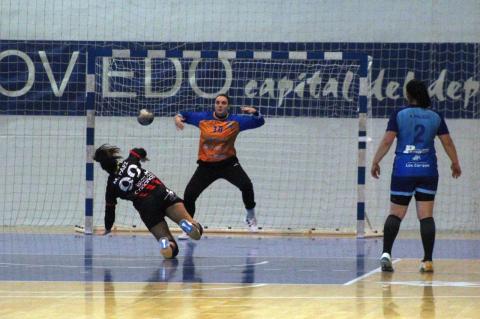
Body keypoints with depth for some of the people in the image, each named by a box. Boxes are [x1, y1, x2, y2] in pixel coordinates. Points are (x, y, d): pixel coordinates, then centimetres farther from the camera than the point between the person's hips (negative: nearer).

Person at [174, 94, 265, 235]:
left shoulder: (236, 121, -7)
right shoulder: (203, 118, -4)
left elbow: (259, 122, -7)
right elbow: (185, 115, 9)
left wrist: (254, 112, -29)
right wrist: (178, 117, -14)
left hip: (228, 163, -2)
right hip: (206, 165, 2)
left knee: (246, 185, -24)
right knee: (189, 195, -4)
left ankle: (250, 217, 1)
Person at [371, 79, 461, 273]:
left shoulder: (399, 115, -2)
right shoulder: (435, 117, 5)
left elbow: (387, 142, -5)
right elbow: (447, 143, 8)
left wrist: (375, 162, 5)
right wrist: (455, 164, 22)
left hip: (403, 171, -1)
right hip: (428, 171, 1)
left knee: (395, 214, 5)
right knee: (426, 216, 2)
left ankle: (386, 253, -12)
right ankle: (428, 261, -3)